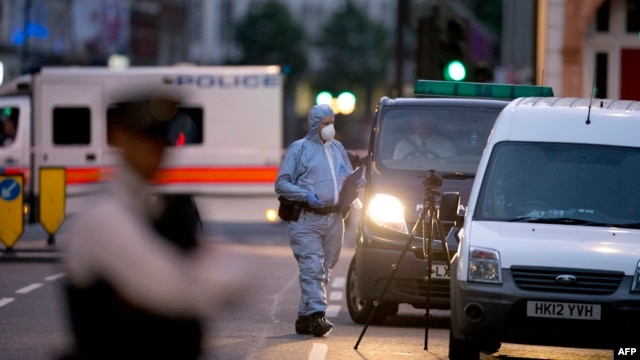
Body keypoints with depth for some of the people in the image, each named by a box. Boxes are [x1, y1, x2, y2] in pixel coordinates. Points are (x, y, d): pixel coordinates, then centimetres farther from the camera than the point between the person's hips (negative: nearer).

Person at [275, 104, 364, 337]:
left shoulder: (338, 149, 18)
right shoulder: (299, 149, 1)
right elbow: (281, 184, -2)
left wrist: (357, 182, 2)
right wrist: (305, 196, -18)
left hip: (334, 219, 6)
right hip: (307, 219, -6)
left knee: (325, 270, 6)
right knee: (312, 268, -15)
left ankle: (305, 317, 12)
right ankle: (316, 315, -22)